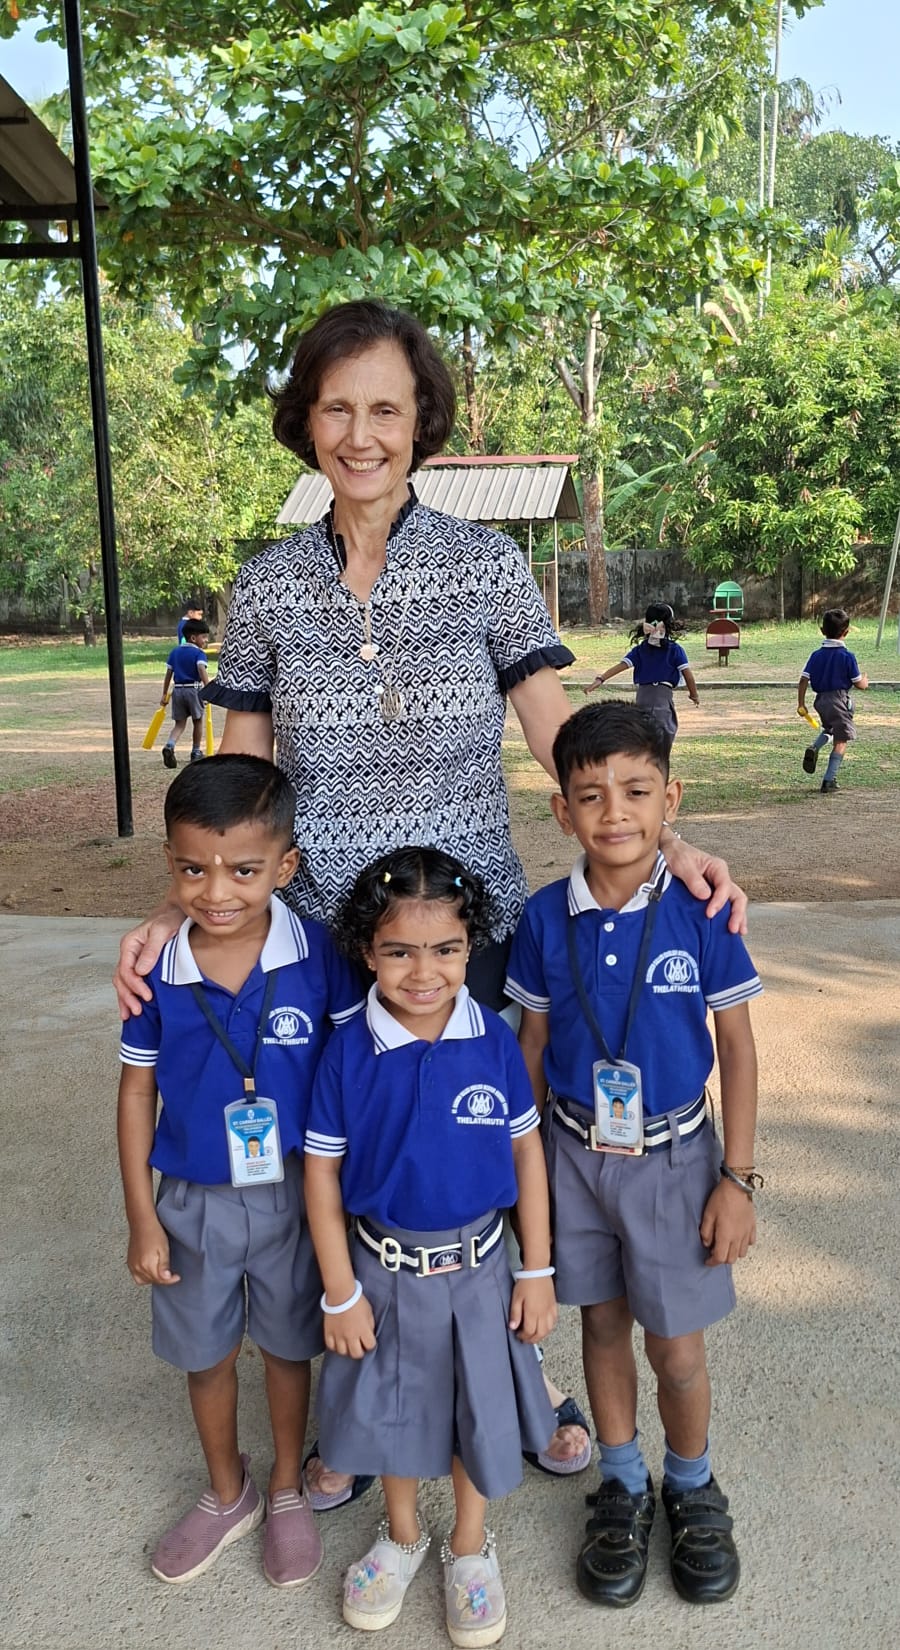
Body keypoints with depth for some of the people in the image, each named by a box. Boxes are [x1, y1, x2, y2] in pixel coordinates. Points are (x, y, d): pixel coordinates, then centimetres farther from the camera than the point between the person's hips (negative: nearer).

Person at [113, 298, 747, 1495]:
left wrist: (660, 843, -18)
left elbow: (563, 742, -4)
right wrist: (178, 910, -8)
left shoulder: (489, 565, -3)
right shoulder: (267, 587, 2)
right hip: (321, 938, 1)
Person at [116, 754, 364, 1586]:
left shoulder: (320, 956, -20)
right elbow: (136, 1092, -4)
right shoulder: (157, 974, -14)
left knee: (289, 1346, 19)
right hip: (194, 1200, 2)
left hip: (295, 1195, -2)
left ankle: (287, 1490, 45)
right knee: (206, 1354, 21)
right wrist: (143, 1219, -1)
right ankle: (228, 1494, 47)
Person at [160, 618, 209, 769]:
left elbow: (168, 674, 12)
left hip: (178, 690, 4)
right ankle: (196, 752, 23)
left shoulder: (175, 652, 11)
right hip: (194, 690, -4)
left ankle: (169, 745, -19)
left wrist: (164, 694, 17)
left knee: (179, 723, 8)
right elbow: (202, 671, -23)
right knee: (197, 721, 14)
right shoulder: (199, 653, -6)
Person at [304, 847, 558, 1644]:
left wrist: (538, 1271, -2)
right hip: (383, 1266, 0)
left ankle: (470, 1545, 44)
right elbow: (322, 1171, -8)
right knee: (391, 1406, 20)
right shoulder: (349, 1050, -17)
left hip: (477, 1266, 0)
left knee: (479, 1408, 16)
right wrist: (341, 1293, -6)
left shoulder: (494, 1040, -15)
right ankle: (402, 1534, 48)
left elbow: (527, 1153, -4)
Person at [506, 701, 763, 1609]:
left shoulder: (700, 914, -15)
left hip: (673, 1158, -2)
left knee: (676, 1348, 9)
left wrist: (737, 1177, -6)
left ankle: (692, 1486, 39)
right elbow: (534, 1042, 2)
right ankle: (624, 1486, 41)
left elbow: (736, 1047, -6)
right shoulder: (545, 917, -9)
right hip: (576, 1156, 2)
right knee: (603, 1327, 17)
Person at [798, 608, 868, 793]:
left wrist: (801, 704, 4)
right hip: (839, 700, -5)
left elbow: (803, 680, -3)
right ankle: (829, 781, 0)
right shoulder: (847, 656, -11)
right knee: (841, 741, 4)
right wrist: (865, 681, 17)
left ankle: (813, 748, 0)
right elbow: (859, 684, -6)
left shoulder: (816, 655, 0)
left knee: (829, 729, 30)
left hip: (821, 700, 5)